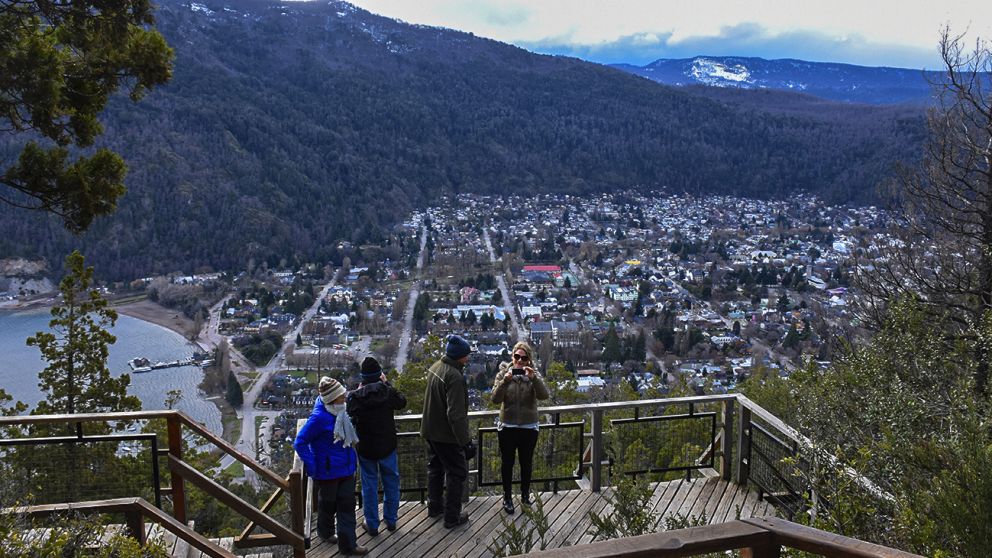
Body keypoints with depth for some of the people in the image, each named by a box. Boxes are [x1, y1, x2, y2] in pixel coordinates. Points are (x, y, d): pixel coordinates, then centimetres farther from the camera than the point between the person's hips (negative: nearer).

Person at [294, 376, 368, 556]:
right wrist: (313, 467, -22)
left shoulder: (339, 411, -4)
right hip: (328, 472, -6)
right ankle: (325, 532, 43)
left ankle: (348, 544, 22)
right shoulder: (319, 417, -26)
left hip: (346, 468, 6)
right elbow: (300, 443, -22)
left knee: (347, 506, 10)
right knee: (328, 505, 17)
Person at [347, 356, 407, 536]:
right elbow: (402, 402, 5)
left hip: (365, 447, 0)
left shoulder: (354, 397, -15)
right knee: (391, 482, 18)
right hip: (387, 446, 0)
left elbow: (349, 419, 0)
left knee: (369, 485, 12)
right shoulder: (388, 392, -15)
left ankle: (372, 525, 20)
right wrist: (386, 384, 6)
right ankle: (391, 520, 29)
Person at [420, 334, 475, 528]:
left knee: (435, 468, 23)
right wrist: (465, 441, -24)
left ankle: (434, 507, 36)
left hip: (430, 430, 9)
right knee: (457, 473, 5)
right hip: (447, 434, -9)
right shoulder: (455, 376, -27)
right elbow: (456, 414, -29)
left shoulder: (435, 367, 2)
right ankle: (452, 517, 11)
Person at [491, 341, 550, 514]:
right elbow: (495, 399, -15)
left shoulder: (534, 375, -3)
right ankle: (507, 497, 22)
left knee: (527, 463, 14)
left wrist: (534, 378, -31)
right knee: (507, 463, 8)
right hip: (507, 427, -1)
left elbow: (544, 395, -18)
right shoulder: (503, 373, -5)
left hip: (528, 428, 1)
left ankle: (525, 495, 31)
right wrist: (505, 381, -29)